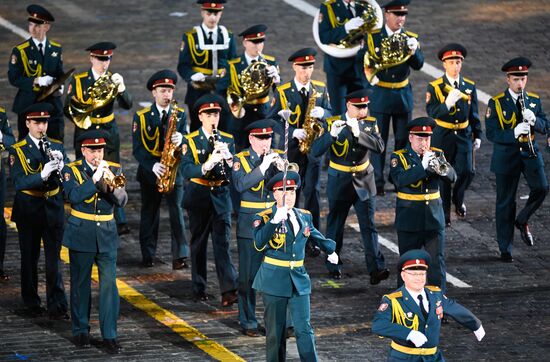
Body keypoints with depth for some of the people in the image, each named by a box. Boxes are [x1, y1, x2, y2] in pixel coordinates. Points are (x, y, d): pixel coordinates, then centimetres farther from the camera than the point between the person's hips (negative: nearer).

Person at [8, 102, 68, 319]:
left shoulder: (56, 147, 5)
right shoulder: (17, 151, -5)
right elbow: (19, 183, -17)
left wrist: (60, 164, -23)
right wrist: (42, 175, -33)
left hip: (53, 209, 2)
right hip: (29, 210, -2)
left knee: (53, 260, 0)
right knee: (29, 259, 9)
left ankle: (57, 307, 1)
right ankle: (31, 304, 20)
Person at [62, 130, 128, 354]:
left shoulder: (113, 169, 5)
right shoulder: (71, 170, -1)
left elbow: (122, 201, -5)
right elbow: (74, 196, -19)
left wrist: (113, 186, -24)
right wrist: (95, 178, -24)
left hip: (106, 235, 1)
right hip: (81, 234, -1)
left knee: (109, 283, -6)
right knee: (80, 284, 7)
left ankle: (110, 335, -5)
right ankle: (81, 331, 21)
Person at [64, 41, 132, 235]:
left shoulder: (112, 80, 1)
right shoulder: (78, 81, -1)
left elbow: (127, 105, -11)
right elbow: (68, 109, 0)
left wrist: (121, 88, -29)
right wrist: (81, 119, -18)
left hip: (108, 135, 0)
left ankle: (120, 222, -9)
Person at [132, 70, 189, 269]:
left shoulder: (180, 114, 6)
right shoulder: (142, 116, 0)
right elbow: (138, 148, -6)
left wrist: (180, 139, -23)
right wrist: (152, 166, -21)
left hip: (174, 170, 0)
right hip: (149, 171, 0)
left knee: (176, 211, -10)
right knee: (149, 214, 7)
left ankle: (180, 256, -15)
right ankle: (148, 256, 17)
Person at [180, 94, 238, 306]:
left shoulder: (227, 140, 5)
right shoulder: (190, 141, -4)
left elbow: (235, 172, -1)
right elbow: (186, 171, -17)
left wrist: (227, 156, -21)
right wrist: (207, 165, -35)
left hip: (221, 196, 1)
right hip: (198, 197, -1)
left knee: (223, 242, -8)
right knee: (198, 243, 8)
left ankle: (229, 290, -16)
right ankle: (199, 287, 20)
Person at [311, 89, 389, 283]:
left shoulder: (370, 123, -1)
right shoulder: (332, 123, -8)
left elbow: (379, 146, -17)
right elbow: (316, 150, -17)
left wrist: (358, 133, -30)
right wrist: (331, 134, -34)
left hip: (364, 181, 1)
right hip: (339, 182, -1)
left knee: (369, 225, -5)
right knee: (335, 225, 10)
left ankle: (376, 268, -11)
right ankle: (333, 265, 26)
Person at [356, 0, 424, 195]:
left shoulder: (411, 38, 0)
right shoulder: (372, 37, -4)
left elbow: (418, 64, -12)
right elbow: (360, 60, 2)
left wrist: (413, 51, -31)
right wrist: (368, 77, -13)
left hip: (403, 96, 2)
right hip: (380, 96, -2)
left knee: (403, 140, 9)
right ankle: (377, 182, 5)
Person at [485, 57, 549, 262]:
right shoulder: (496, 103, -5)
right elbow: (491, 133, -11)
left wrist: (534, 120, -17)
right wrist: (514, 133, -27)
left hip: (530, 153, 2)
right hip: (506, 155, -2)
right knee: (506, 202, 3)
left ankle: (522, 220, 7)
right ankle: (505, 249, 13)